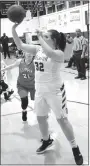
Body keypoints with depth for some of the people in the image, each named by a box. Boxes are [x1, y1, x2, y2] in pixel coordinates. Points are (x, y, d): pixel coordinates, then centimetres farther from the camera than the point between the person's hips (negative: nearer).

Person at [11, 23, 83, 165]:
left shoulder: (59, 53, -17)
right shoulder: (38, 50, 1)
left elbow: (49, 53, -41)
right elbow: (20, 45, -2)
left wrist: (40, 38, -31)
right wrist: (13, 29, -12)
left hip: (55, 91, -6)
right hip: (40, 91, 7)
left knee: (62, 120, 1)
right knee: (40, 118, 18)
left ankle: (75, 148, 18)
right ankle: (47, 140, 43)